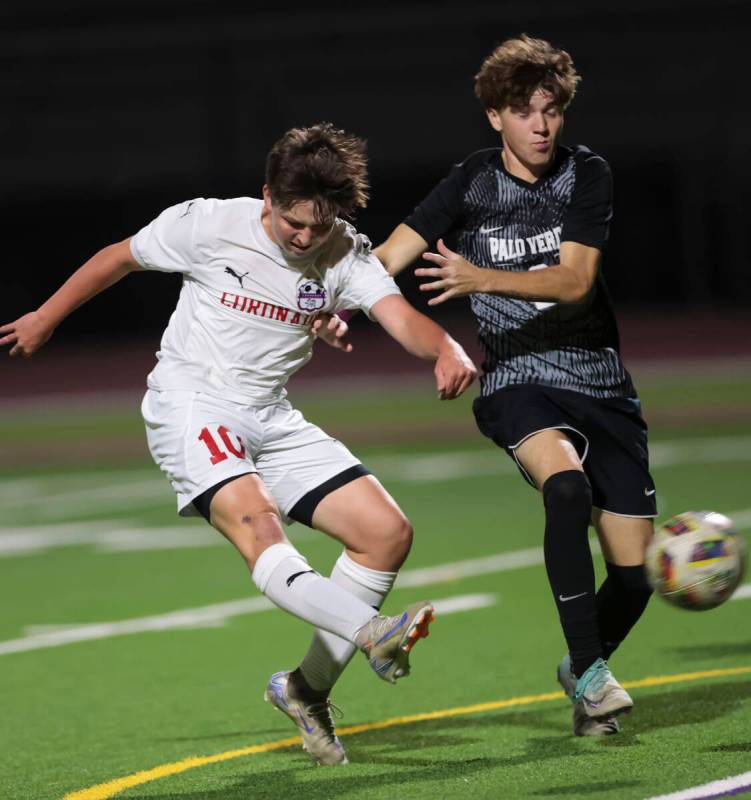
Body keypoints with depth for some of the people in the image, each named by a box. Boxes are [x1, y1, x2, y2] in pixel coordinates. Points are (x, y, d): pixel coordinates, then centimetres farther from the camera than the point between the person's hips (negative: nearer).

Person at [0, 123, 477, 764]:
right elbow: (120, 258, 7)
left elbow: (403, 318, -20)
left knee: (388, 532, -6)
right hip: (191, 403, -5)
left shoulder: (348, 254, -4)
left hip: (271, 418, 5)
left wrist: (446, 351, -43)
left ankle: (307, 689, 6)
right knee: (255, 521, -33)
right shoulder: (208, 225, -10)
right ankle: (372, 635, -54)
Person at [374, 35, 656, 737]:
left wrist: (480, 277, -28)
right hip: (517, 383, -2)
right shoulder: (471, 183, 0)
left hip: (601, 385, 2)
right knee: (566, 483, -36)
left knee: (633, 574, -1)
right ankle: (588, 674, -29)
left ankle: (585, 666, 31)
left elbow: (575, 280, -14)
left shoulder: (586, 174, -1)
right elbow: (390, 256, -2)